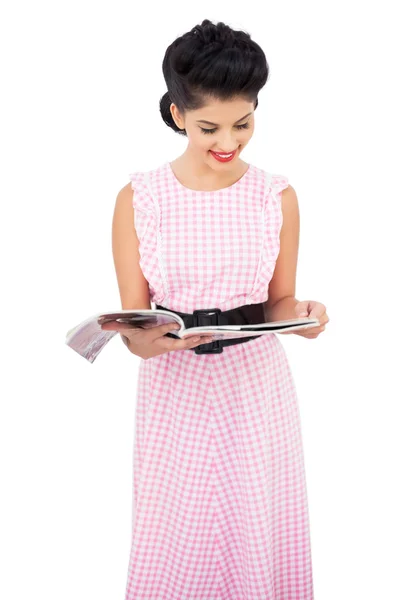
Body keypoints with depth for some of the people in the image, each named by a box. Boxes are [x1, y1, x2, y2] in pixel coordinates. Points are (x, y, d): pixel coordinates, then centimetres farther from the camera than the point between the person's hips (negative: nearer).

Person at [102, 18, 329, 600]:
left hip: (257, 391, 1)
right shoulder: (138, 199, -5)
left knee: (259, 543, 10)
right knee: (175, 550, 7)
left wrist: (301, 314, -16)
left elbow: (278, 302, 6)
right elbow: (133, 321, -3)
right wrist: (146, 341, -26)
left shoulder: (278, 196, -1)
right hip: (176, 393, -1)